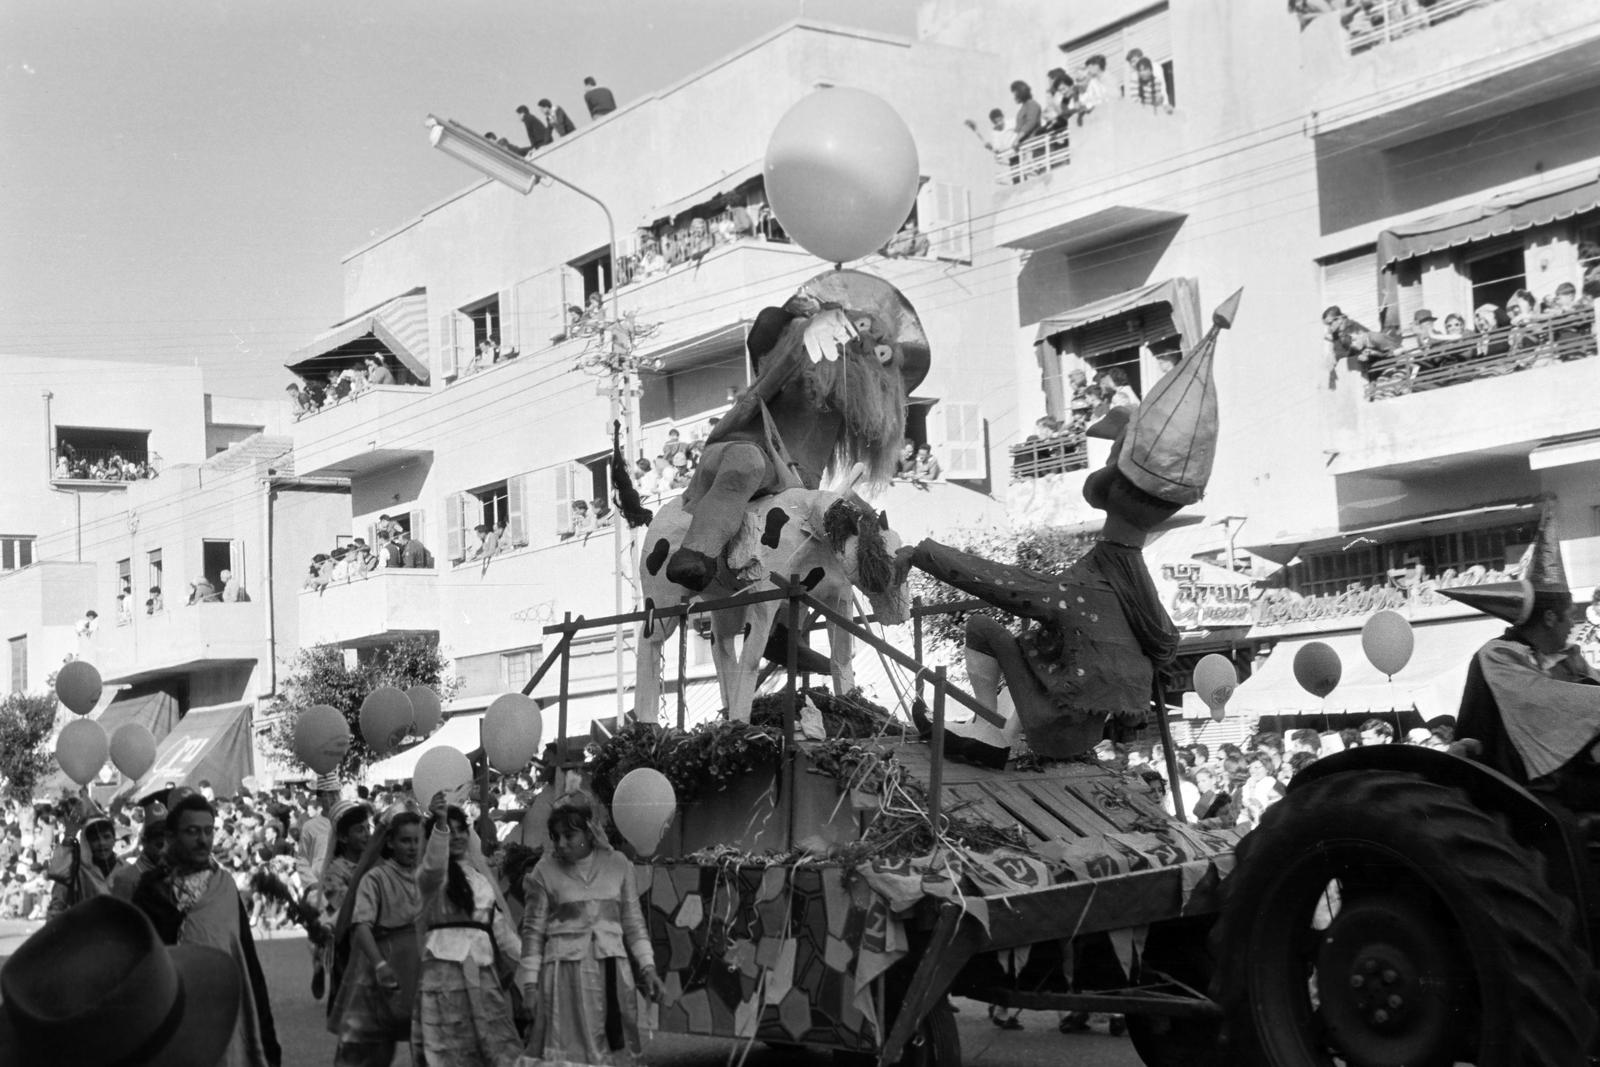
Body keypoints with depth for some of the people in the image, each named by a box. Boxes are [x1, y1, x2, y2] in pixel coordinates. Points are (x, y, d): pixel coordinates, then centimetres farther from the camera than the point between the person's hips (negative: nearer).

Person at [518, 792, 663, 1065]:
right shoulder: (545, 871, -2)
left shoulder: (618, 864, 5)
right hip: (565, 972, -2)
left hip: (612, 972, 2)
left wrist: (647, 967, 4)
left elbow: (633, 922, 11)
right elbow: (533, 931, 2)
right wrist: (529, 983, -2)